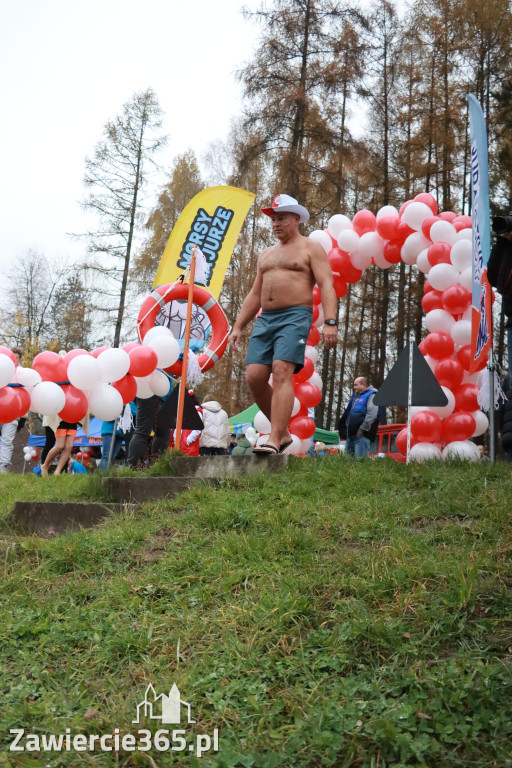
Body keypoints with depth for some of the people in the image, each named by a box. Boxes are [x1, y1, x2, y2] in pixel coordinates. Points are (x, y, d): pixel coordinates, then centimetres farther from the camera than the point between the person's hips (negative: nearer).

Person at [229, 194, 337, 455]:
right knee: (254, 376, -7)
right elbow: (254, 295, 27)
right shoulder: (266, 254, 26)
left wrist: (330, 322, -19)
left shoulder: (311, 248, 7)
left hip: (295, 317, -6)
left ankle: (274, 440, -23)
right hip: (265, 319, 6)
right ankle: (283, 433, 7)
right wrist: (238, 326, 18)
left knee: (281, 373, -21)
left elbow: (326, 285, -5)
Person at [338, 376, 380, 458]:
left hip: (361, 434, -9)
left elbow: (371, 415, -16)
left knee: (360, 459, -12)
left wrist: (362, 429, -19)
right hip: (351, 433, 9)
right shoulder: (356, 396, 23)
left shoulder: (371, 395, -4)